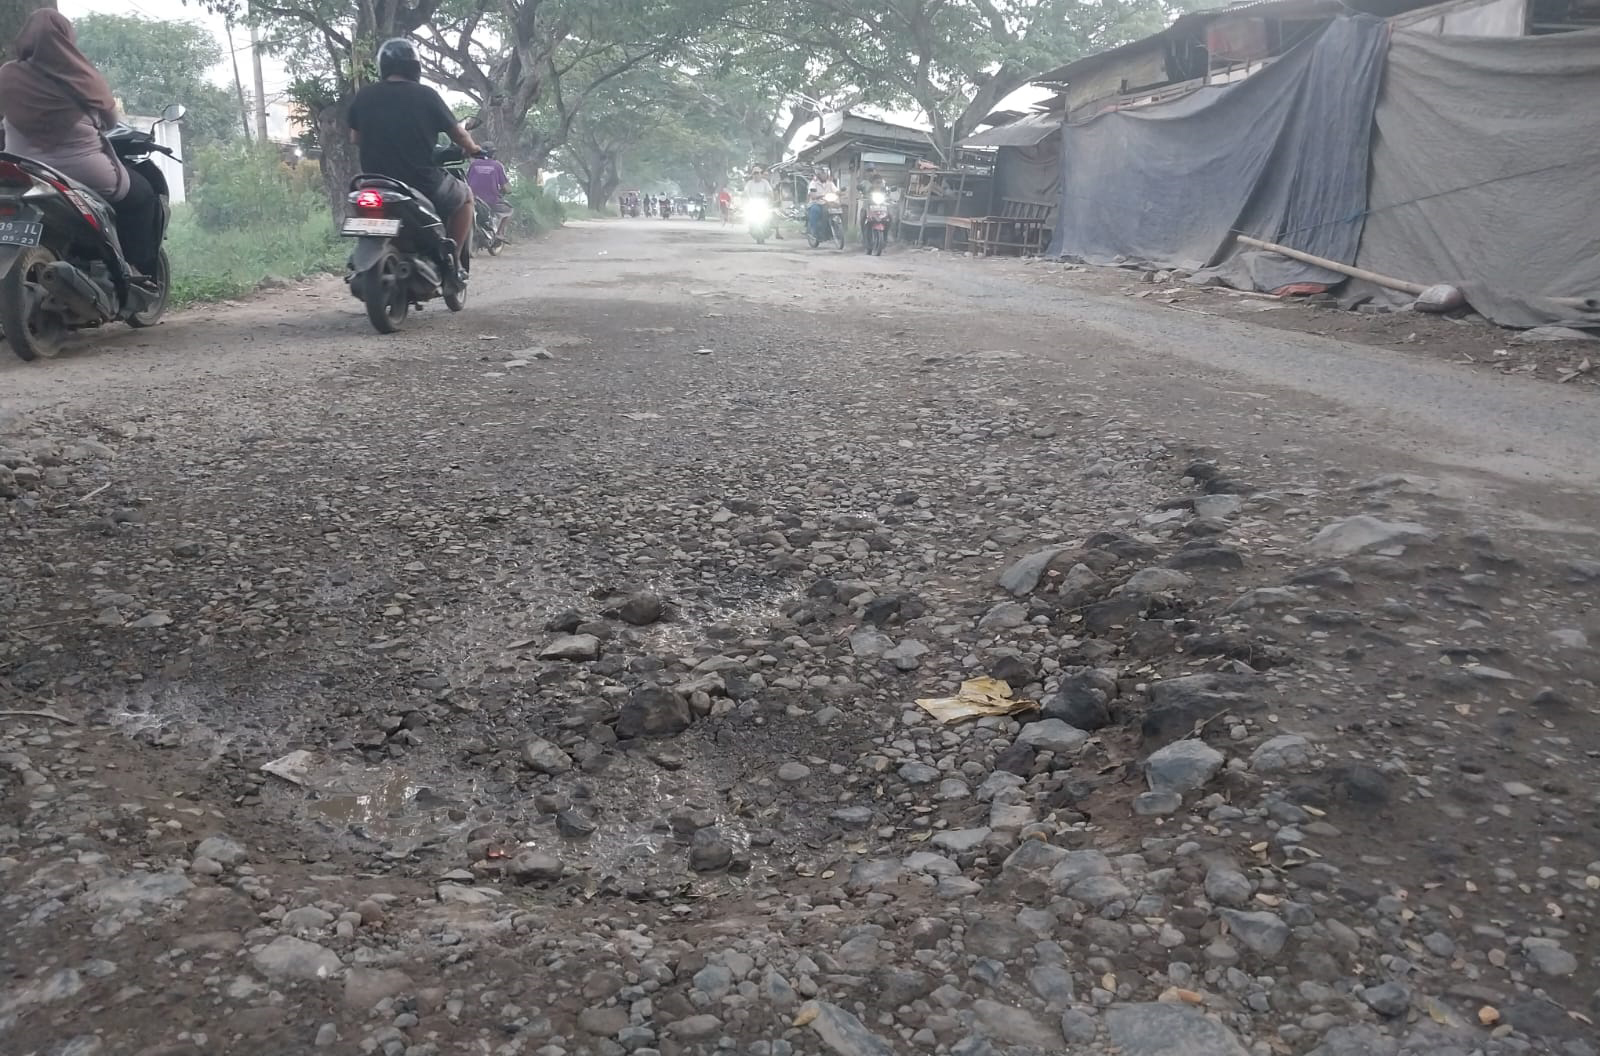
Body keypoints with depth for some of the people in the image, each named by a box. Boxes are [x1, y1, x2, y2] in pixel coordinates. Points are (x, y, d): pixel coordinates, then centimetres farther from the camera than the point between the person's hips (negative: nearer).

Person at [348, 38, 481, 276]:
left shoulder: (363, 97, 4)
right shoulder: (425, 95, -6)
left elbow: (355, 138, 16)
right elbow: (458, 134, 1)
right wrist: (472, 149, 23)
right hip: (424, 184, -4)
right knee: (465, 195, 23)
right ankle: (454, 261, 15)